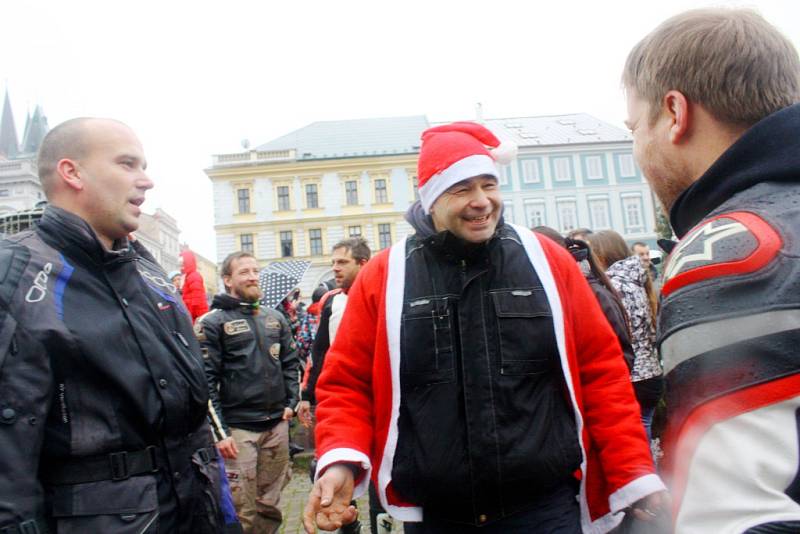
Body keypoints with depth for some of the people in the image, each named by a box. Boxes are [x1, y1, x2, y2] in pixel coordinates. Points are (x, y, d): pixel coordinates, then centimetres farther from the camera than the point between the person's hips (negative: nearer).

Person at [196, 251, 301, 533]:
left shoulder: (275, 317, 13)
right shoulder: (212, 322, -4)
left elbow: (290, 363, 18)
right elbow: (206, 380, -9)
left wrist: (291, 402, 5)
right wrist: (219, 431, -13)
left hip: (277, 424, 5)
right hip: (237, 429, -5)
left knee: (271, 503, 15)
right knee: (243, 511, -1)